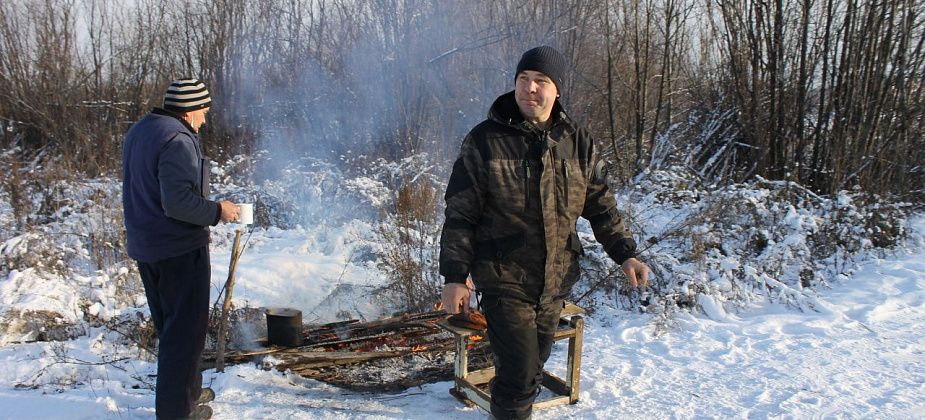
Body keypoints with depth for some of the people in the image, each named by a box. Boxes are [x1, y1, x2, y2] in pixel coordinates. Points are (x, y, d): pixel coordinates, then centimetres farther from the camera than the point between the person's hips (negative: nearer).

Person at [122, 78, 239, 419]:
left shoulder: (138, 132, 11)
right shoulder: (177, 140, -20)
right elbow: (178, 202, -28)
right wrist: (217, 211, -14)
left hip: (146, 247, 10)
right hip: (179, 249, -10)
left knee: (169, 324, 20)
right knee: (185, 328, 1)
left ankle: (188, 391, 35)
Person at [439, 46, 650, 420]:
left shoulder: (578, 143, 3)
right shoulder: (485, 140, -7)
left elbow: (600, 205, 10)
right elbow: (460, 214, -6)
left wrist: (624, 253, -1)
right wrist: (454, 277, -9)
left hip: (556, 280, 4)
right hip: (505, 279, -4)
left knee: (536, 359, 17)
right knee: (521, 371, -7)